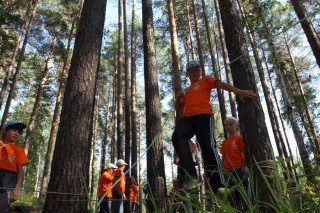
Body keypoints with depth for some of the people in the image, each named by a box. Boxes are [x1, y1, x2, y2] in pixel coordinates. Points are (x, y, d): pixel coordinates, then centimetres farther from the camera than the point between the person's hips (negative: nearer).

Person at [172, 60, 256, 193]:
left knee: (208, 147, -20)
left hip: (203, 116, -4)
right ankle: (189, 174, -39)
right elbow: (178, 108, 39)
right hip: (187, 118, 4)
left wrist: (238, 91, -16)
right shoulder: (187, 91, 35)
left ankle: (218, 187, -19)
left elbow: (221, 84, 3)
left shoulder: (205, 80, 21)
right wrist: (178, 98, 15)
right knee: (177, 135, -29)